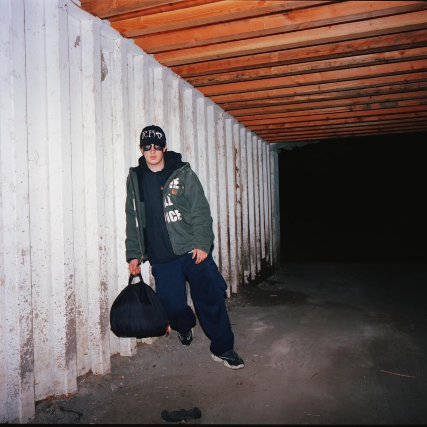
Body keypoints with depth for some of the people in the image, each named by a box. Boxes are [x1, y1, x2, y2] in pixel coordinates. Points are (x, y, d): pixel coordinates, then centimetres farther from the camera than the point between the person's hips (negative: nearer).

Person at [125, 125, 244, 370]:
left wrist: (202, 244, -12)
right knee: (172, 305, 4)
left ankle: (223, 348, 14)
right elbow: (133, 220, 14)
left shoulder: (183, 173, 1)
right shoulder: (135, 179, 9)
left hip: (193, 250, -2)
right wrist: (134, 254, 10)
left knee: (210, 298, -4)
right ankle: (185, 326, 40)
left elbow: (201, 211, -2)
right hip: (161, 257, 2)